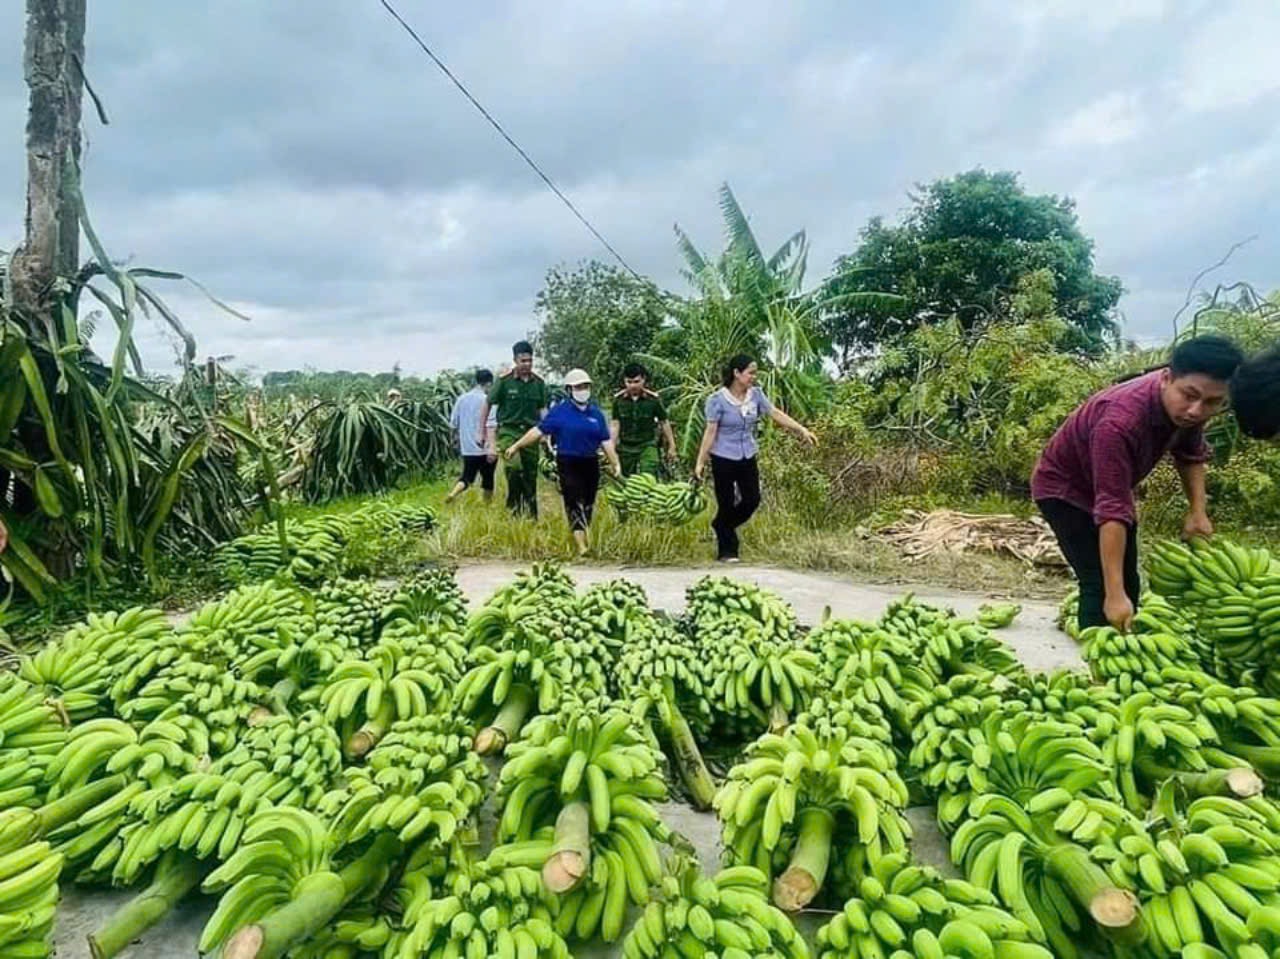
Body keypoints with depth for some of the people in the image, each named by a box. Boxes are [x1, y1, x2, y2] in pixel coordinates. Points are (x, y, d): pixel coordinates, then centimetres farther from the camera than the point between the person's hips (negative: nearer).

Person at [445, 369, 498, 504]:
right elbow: (490, 425, -22)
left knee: (466, 477, 12)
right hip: (485, 448, -5)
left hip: (467, 448, 5)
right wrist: (492, 446, -27)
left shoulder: (461, 399, 6)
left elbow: (453, 424, 12)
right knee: (487, 480, 12)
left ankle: (452, 494, -15)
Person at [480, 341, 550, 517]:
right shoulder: (504, 380, -4)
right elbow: (487, 404, 4)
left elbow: (542, 409, 10)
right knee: (514, 467, -24)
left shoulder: (538, 382, 5)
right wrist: (481, 431, 4)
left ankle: (531, 517, 16)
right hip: (508, 431, -3)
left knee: (530, 475, 5)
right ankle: (513, 506, -6)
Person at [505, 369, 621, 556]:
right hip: (568, 463, -4)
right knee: (574, 503, -10)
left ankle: (585, 539, 25)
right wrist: (517, 446, -4)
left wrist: (615, 464, 5)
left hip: (591, 463, 4)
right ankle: (581, 546, -15)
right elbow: (539, 430, -1)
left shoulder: (596, 413, 9)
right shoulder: (559, 411, 0)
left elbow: (606, 441, 11)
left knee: (588, 505, 10)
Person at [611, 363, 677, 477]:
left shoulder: (653, 399, -6)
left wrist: (671, 446, 5)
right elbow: (615, 424, -1)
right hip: (625, 447, 2)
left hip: (648, 446, -2)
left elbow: (664, 423, 2)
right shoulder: (618, 399, -2)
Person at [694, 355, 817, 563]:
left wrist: (803, 431, -2)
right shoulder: (718, 399, -14)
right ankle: (726, 551, 17)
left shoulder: (756, 394, 0)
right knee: (726, 505, 2)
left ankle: (721, 526, 32)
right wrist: (700, 462, -13)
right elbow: (710, 431, -12)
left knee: (752, 500, 6)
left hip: (747, 458, 5)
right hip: (724, 459, -5)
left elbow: (776, 414, 3)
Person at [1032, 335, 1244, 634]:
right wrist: (1114, 594, -45)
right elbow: (1111, 510, -44)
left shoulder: (1185, 408, -18)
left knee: (1129, 583, 13)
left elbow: (1191, 453, 7)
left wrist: (1198, 510, -4)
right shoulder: (1121, 421, -41)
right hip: (1064, 488, -8)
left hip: (1112, 485, 8)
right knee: (1100, 584, -18)